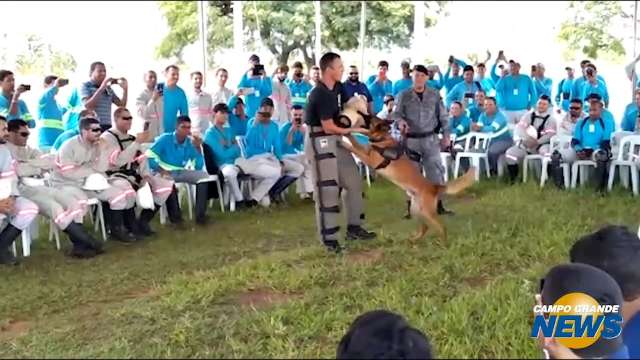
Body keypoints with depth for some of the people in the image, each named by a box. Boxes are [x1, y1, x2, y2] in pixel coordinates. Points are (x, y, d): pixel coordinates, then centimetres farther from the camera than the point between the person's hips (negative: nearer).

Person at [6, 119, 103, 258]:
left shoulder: (28, 150, 24)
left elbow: (50, 162, 9)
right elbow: (18, 170, -16)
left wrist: (27, 163, -6)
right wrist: (39, 169, -2)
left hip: (38, 186, 7)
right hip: (21, 189, -7)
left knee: (71, 201, -15)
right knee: (54, 207, -29)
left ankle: (80, 244, -23)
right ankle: (88, 242, -24)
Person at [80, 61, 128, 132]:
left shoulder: (108, 88, 15)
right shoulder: (85, 86, 1)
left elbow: (122, 105, 11)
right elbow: (88, 106, -15)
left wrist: (125, 89, -3)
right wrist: (101, 88, -18)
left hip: (107, 126, 5)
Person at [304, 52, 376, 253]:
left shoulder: (337, 87, 5)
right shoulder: (320, 94, -22)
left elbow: (343, 110, 22)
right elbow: (329, 127, -21)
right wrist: (355, 130, -11)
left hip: (335, 140, 9)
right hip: (319, 142, -9)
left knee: (354, 183, 12)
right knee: (327, 190, -6)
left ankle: (354, 227, 23)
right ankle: (328, 237, 4)